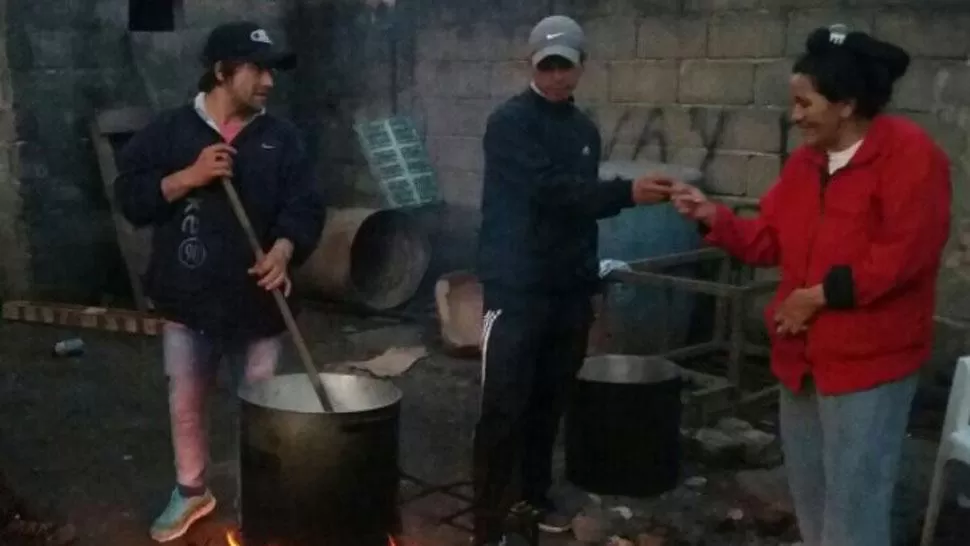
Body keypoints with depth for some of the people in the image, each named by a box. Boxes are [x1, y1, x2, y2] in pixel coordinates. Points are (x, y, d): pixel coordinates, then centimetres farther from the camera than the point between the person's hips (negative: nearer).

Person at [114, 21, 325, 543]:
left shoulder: (281, 138, 2)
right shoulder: (170, 130, 0)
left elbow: (306, 206, -3)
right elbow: (130, 196, -3)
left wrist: (284, 249, -22)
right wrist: (188, 177, -16)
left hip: (255, 300, 0)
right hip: (188, 299, 0)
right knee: (185, 405, 15)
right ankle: (191, 491, 37)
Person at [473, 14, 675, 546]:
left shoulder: (585, 129, 14)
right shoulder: (510, 121, -8)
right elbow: (549, 190, -22)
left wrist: (591, 271, 18)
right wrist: (628, 192, -30)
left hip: (568, 290, 6)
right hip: (516, 289, -6)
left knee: (550, 401, 12)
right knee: (505, 408, -7)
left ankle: (536, 495, 31)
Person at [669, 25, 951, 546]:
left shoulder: (909, 153, -15)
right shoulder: (804, 161, 9)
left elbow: (904, 254, -22)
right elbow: (771, 240, 11)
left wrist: (823, 294, -18)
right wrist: (713, 216, -2)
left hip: (868, 360, -8)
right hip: (803, 353, 8)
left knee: (852, 503, -2)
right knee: (808, 492, 21)